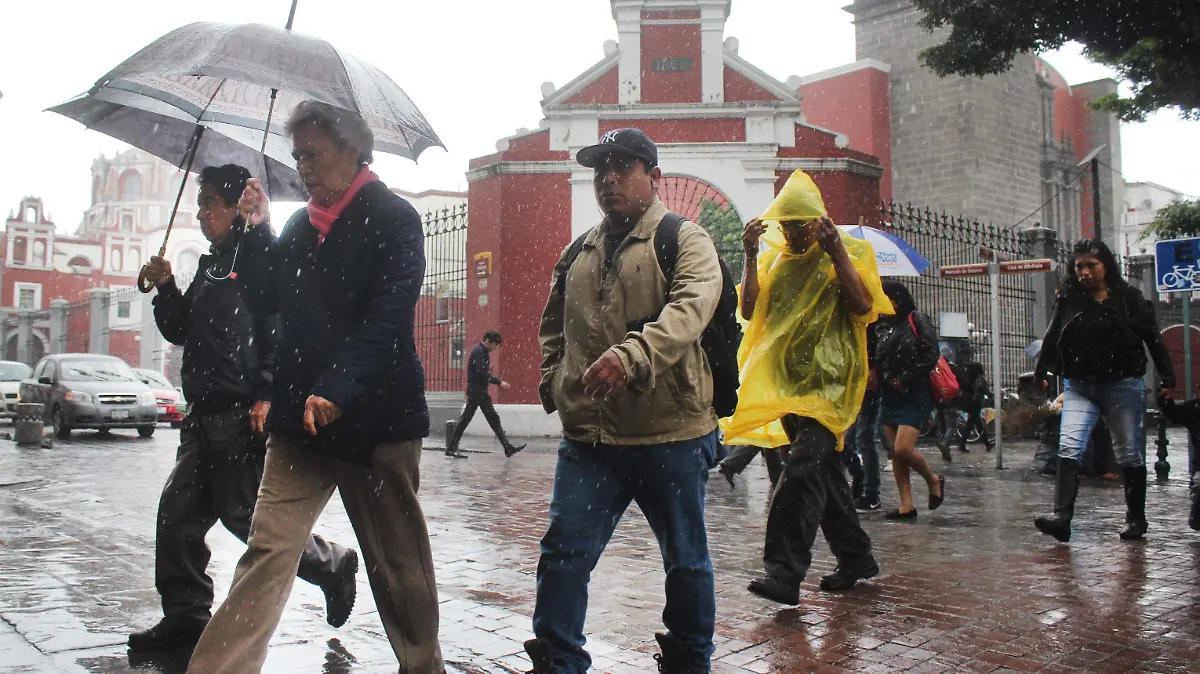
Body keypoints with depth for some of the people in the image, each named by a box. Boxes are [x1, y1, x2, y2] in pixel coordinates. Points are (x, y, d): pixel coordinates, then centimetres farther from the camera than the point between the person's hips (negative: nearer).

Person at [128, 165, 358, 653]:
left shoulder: (261, 255, -6)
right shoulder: (210, 265, 22)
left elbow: (284, 329, -16)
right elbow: (182, 332, 25)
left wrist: (267, 395, -23)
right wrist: (166, 288, 9)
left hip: (244, 412, -9)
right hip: (205, 413, 9)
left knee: (246, 516, -4)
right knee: (178, 512, 8)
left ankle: (331, 564, 15)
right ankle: (185, 616, 19)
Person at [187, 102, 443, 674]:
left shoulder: (393, 219, -6)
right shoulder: (301, 224, 16)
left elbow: (387, 320, -18)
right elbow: (272, 301, 18)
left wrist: (337, 391, -28)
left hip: (375, 417, -5)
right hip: (299, 415, 6)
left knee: (397, 563, 7)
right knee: (269, 547, -2)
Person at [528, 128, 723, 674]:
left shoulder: (684, 240, -3)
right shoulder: (577, 253, 16)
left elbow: (689, 309, -23)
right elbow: (554, 326, 29)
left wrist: (630, 356, -39)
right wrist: (553, 379, 12)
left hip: (670, 433, -4)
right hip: (587, 434, 4)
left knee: (685, 561, 12)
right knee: (563, 552, 1)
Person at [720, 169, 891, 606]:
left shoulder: (848, 253, 2)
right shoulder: (774, 261, 15)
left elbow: (863, 305, -14)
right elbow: (750, 311, 2)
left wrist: (836, 252, -18)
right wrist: (751, 258, -7)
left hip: (829, 382, -6)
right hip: (788, 384, 6)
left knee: (803, 468, -19)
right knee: (824, 471, 13)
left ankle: (784, 571, -21)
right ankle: (855, 557, 27)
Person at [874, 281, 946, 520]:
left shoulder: (918, 321, -3)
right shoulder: (885, 327, 15)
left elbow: (931, 357, -11)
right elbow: (879, 360, 16)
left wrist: (906, 379, -14)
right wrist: (883, 380, -4)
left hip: (915, 395, -7)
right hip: (889, 395, 7)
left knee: (903, 449, -15)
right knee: (895, 452, 5)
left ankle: (934, 480, 13)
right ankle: (906, 505, 10)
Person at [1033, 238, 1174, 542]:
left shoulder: (1128, 297, 0)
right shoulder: (1068, 298, 5)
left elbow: (1153, 338, 1)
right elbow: (1052, 338, 13)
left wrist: (1167, 378, -3)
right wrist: (1041, 372, 11)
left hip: (1123, 386, -1)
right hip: (1079, 387, 2)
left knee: (1129, 454, 8)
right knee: (1069, 448, -13)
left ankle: (1136, 518, 23)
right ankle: (1061, 517, -18)